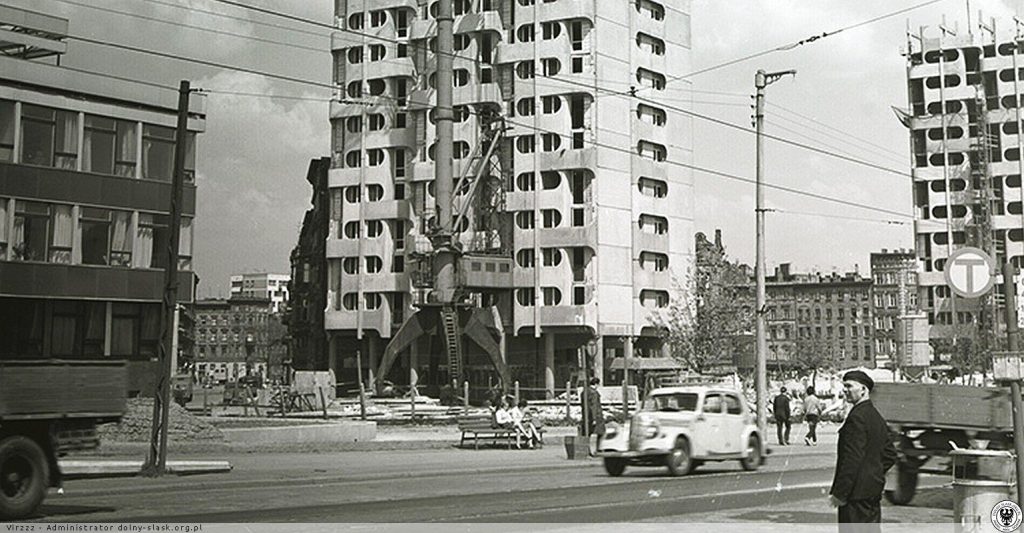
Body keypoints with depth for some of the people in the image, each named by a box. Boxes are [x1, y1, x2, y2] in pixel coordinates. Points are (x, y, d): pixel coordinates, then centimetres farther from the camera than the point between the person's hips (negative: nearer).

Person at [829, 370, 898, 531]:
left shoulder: (857, 416, -17)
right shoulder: (876, 416, 14)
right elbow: (890, 455, 20)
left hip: (857, 492, -10)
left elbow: (852, 458, -21)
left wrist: (839, 493, -19)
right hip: (874, 490, 10)